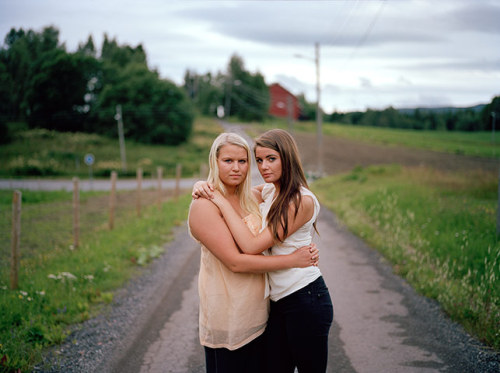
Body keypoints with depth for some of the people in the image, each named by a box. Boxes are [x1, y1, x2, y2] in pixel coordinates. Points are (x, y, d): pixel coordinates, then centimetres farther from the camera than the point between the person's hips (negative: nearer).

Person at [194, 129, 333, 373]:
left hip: (306, 299, -7)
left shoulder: (301, 201, -16)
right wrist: (203, 185, -2)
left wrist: (222, 202, -16)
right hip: (280, 301, 8)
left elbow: (252, 246, -20)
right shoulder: (269, 191, 9)